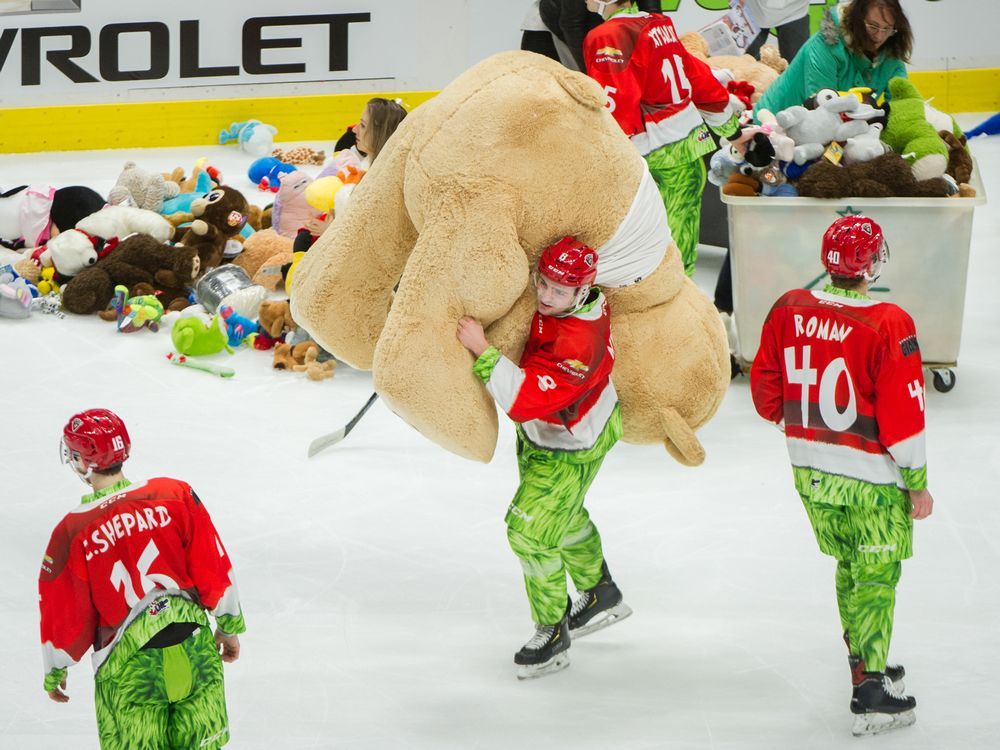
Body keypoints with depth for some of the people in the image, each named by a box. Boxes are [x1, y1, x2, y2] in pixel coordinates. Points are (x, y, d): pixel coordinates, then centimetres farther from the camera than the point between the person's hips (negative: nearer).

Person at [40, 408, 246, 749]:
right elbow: (215, 567, 1)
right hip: (194, 651, 3)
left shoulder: (73, 531, -11)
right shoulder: (176, 494, -5)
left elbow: (63, 614, -2)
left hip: (127, 668, -3)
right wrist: (230, 627, 16)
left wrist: (54, 671, 15)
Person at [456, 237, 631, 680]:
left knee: (531, 530, -10)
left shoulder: (578, 343, -42)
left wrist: (481, 350, -48)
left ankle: (553, 635, 10)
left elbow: (526, 400, -48)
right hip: (539, 430, 9)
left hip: (570, 448, -9)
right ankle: (601, 596, 50)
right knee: (562, 515, 26)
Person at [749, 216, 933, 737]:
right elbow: (904, 415, -18)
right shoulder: (888, 326, -22)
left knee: (849, 565, 22)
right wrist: (917, 481, -6)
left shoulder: (787, 311, -6)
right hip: (870, 479, -5)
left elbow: (764, 386, 6)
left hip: (810, 471, 6)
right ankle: (870, 690, 3)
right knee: (876, 577, 4)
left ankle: (865, 662, 35)